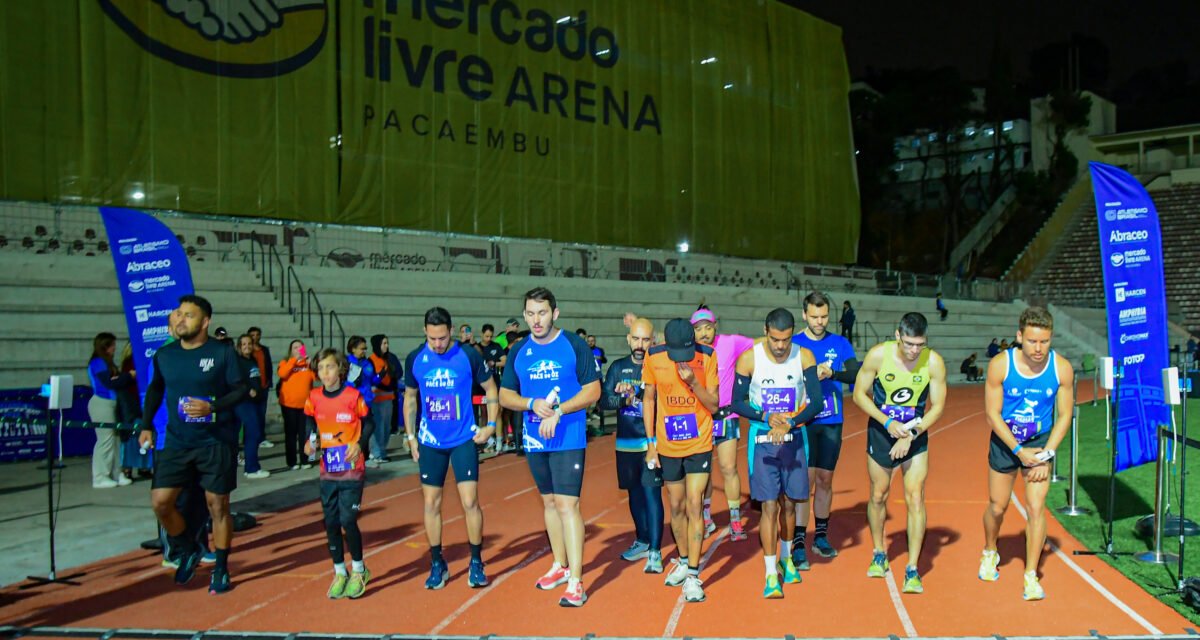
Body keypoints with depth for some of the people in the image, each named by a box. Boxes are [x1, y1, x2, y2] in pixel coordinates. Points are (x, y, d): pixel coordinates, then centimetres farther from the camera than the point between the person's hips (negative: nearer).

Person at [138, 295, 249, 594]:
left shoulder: (223, 352, -9)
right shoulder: (164, 355, 4)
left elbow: (242, 388, -7)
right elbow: (155, 389, 18)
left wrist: (212, 407, -21)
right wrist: (147, 425, 11)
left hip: (216, 442, -4)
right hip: (177, 443, 4)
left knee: (218, 506, 2)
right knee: (160, 501, -3)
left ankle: (221, 569, 19)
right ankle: (188, 551, 23)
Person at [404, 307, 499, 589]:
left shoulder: (469, 355, -9)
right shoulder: (415, 359, -1)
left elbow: (490, 389, 4)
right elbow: (410, 398, 12)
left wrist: (490, 424, -5)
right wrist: (411, 436, 7)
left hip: (464, 439, -2)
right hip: (430, 442, 3)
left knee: (470, 502, -4)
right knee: (431, 504, 6)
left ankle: (476, 563, 13)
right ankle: (437, 565, 20)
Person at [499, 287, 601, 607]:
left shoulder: (574, 345, -6)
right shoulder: (518, 350, 6)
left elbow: (593, 390, -7)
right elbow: (505, 395, 8)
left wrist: (558, 411, -18)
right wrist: (533, 404, -12)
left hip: (569, 439, -5)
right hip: (534, 439, 5)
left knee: (567, 504, -11)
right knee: (549, 501, 15)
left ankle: (576, 582, -7)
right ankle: (560, 566, 31)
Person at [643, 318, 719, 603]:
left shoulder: (707, 357, -12)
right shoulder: (653, 358, -9)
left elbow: (714, 405, -8)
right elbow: (649, 399, 3)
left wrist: (693, 381, -25)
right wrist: (651, 443, 2)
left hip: (699, 445, -2)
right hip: (667, 447, 2)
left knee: (694, 506, -6)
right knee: (676, 507, 14)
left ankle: (693, 574, 2)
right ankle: (683, 561, 34)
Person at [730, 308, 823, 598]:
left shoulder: (804, 357, -9)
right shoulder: (749, 359, -13)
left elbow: (815, 402, -11)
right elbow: (737, 402, -5)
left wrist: (790, 424, -25)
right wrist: (767, 417, -20)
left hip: (794, 437, 2)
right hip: (762, 439, -2)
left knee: (789, 502, 12)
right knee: (769, 505, -5)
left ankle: (786, 558, 36)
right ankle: (771, 574, 4)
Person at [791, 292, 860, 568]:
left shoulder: (840, 344, 5)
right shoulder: (794, 343, -1)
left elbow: (857, 374, -6)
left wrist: (832, 373, -23)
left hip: (832, 423, 3)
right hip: (804, 422, -3)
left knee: (825, 480, 11)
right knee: (806, 478, -7)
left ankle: (821, 537, 26)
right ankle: (799, 544, -1)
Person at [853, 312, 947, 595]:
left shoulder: (934, 362, -17)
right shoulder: (878, 355, -18)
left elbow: (937, 406, -7)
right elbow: (859, 394, -8)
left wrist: (911, 434, -18)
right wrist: (887, 422, -20)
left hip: (916, 436, 0)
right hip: (881, 432, 1)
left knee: (915, 499, -8)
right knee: (878, 495, 11)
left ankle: (912, 570, 0)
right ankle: (879, 555, 33)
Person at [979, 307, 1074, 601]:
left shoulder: (1062, 368, -15)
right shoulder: (1000, 365, -20)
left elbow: (1064, 416, -5)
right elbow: (993, 414, -13)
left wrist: (1047, 455, -12)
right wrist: (1019, 451, -17)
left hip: (1041, 443, 0)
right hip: (1004, 442, 0)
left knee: (1036, 507, -8)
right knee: (997, 507, 12)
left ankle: (1031, 576, 5)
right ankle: (989, 554, 40)